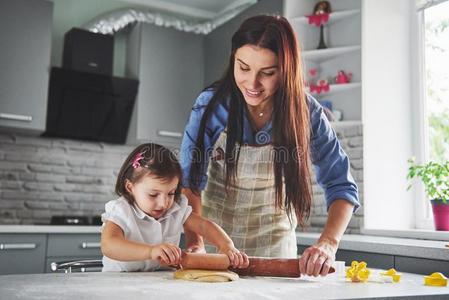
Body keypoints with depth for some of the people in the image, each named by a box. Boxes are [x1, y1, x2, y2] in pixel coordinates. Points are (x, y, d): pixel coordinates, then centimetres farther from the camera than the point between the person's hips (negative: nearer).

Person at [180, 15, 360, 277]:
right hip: (214, 234, 0)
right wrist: (195, 244, -32)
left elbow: (341, 187, -18)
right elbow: (190, 180, -17)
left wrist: (328, 243, -35)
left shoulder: (305, 112, -18)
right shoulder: (212, 104, -19)